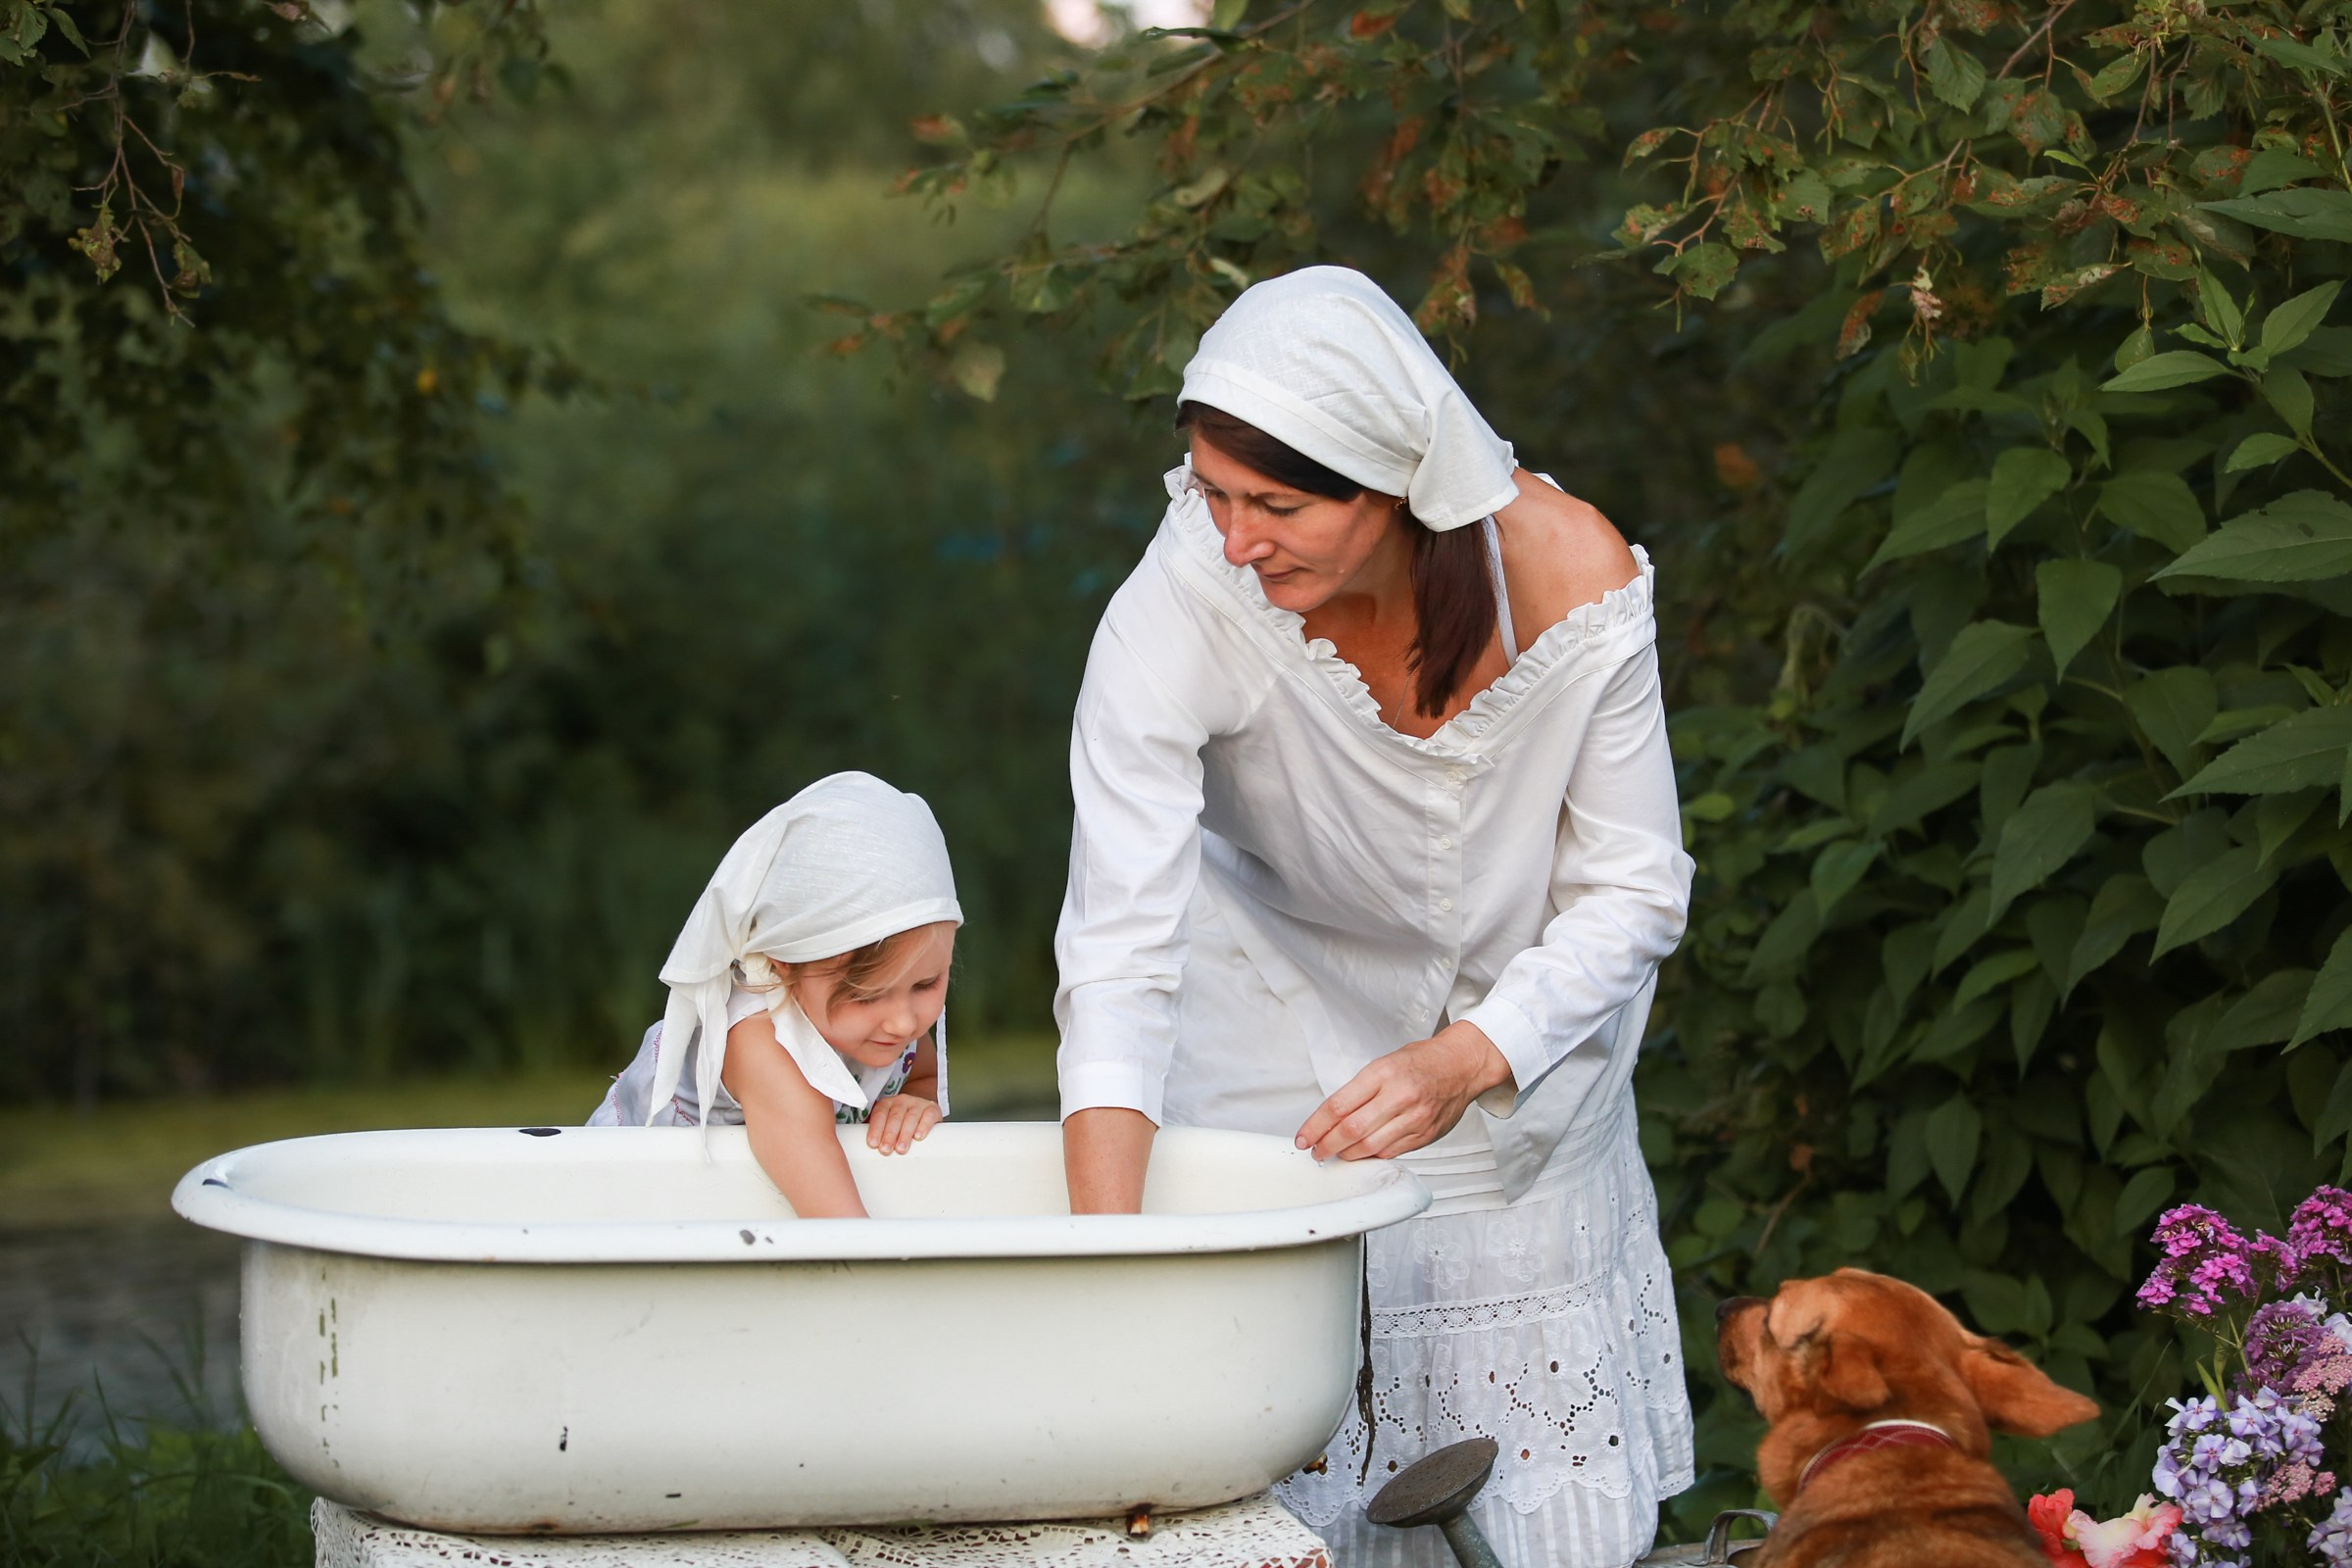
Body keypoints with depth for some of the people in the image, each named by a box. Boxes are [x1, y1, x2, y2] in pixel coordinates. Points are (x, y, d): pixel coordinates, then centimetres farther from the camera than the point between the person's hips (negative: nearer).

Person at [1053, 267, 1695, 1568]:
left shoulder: (1570, 573, -26)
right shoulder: (1187, 602, -31)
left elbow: (1632, 893, -14)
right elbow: (1120, 953, -33)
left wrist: (1465, 1063, -30)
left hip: (1519, 1039, 1)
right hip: (1281, 1030, -1)